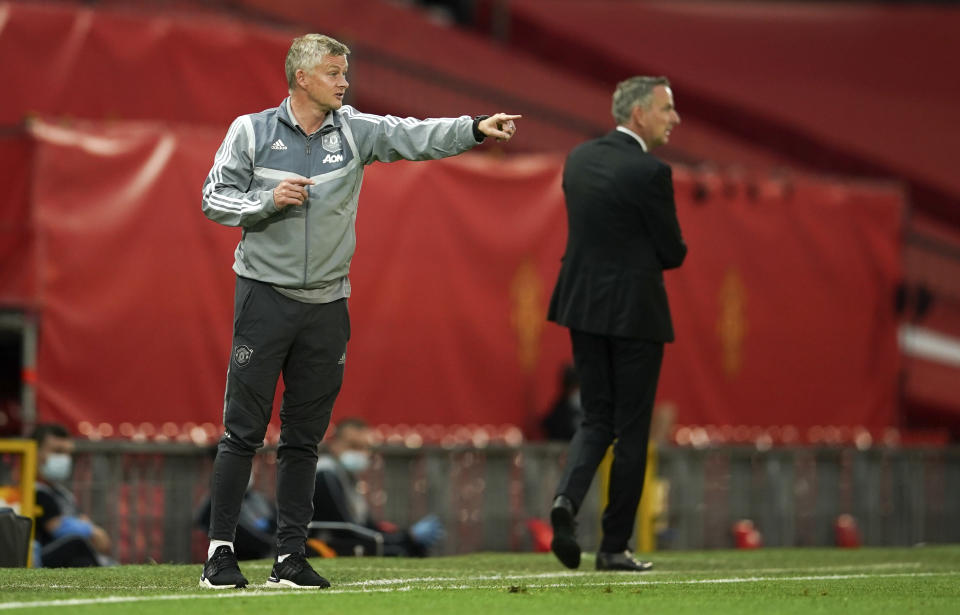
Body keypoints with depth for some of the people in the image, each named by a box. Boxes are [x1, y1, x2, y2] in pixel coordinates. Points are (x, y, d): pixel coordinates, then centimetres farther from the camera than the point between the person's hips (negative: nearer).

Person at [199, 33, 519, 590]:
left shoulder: (356, 131, 6)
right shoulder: (251, 131, 0)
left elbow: (414, 136, -7)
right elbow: (215, 199, 0)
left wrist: (475, 129, -22)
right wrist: (269, 200, -16)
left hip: (327, 303, 4)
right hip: (265, 292, -3)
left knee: (305, 437, 6)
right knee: (244, 430, -5)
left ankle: (291, 556, 10)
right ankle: (220, 550, -1)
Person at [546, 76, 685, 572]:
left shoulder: (579, 158, 7)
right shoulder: (649, 172, -15)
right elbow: (673, 253, -9)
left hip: (583, 307, 6)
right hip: (634, 312, -6)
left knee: (596, 419, 14)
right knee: (632, 429, 4)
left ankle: (567, 496, -13)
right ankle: (615, 546, 7)